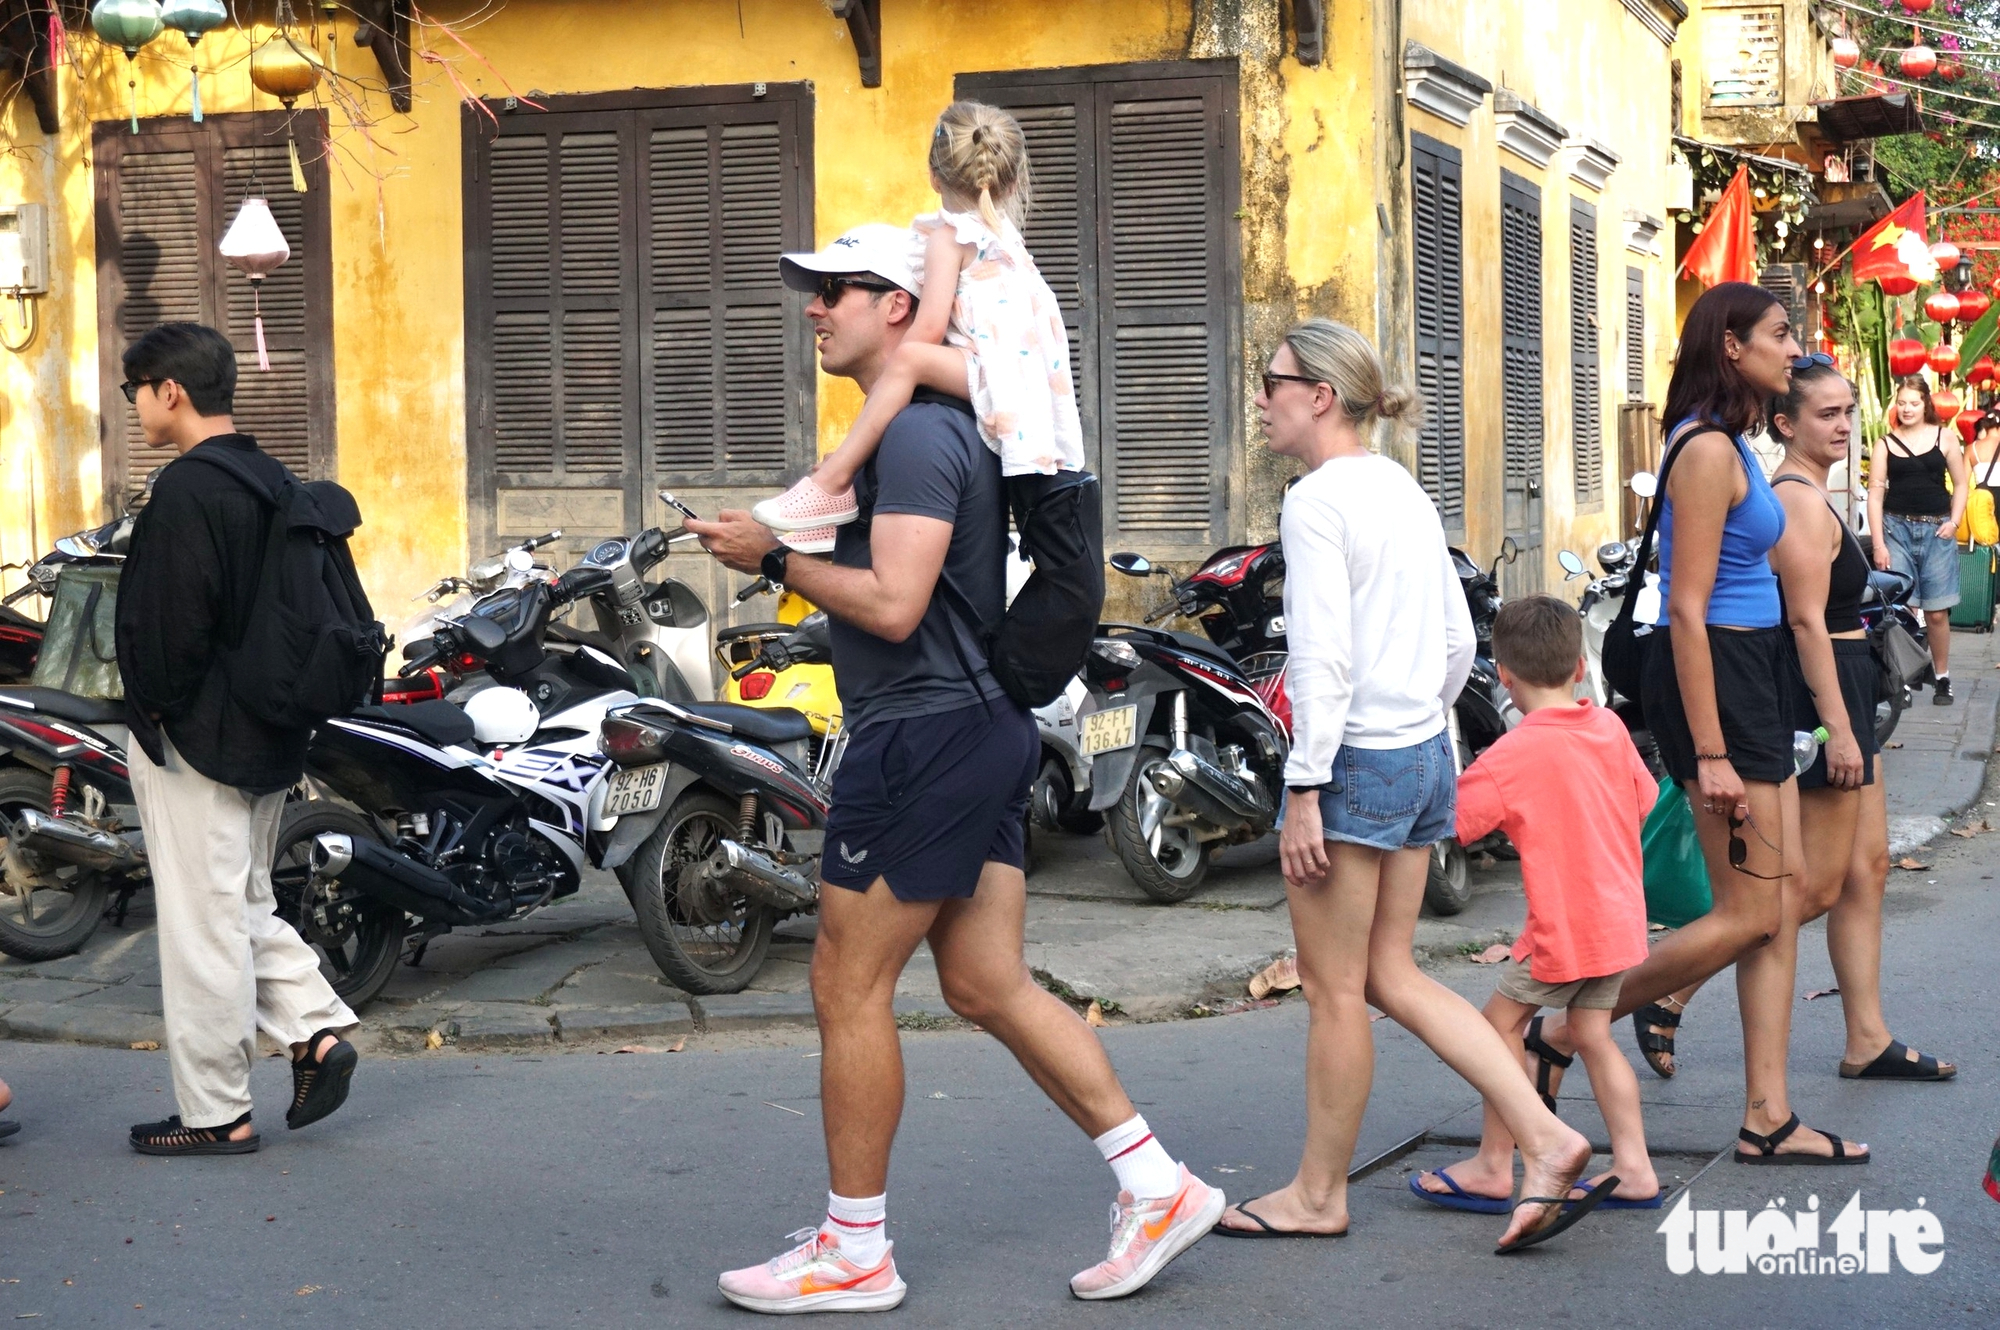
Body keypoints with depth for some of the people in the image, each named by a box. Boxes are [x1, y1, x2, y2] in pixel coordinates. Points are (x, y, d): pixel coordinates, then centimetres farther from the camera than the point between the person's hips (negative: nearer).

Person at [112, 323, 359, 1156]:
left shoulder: (186, 488, -17)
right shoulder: (273, 480, 10)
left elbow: (174, 620, -22)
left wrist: (155, 710, -8)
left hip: (194, 741, -9)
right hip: (270, 739, 9)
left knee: (203, 926, -1)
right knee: (244, 905, 22)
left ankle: (215, 1113, 7)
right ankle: (316, 1029, 10)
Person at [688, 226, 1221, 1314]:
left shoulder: (915, 431, -14)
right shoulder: (936, 424, 19)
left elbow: (893, 605, -22)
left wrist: (773, 558, -13)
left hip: (930, 733, -10)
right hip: (977, 730, 10)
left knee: (848, 989, -1)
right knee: (988, 986, 11)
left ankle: (854, 1253, 9)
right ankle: (1156, 1186, 12)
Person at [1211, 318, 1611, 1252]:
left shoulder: (1317, 500, -13)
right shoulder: (1405, 491, 13)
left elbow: (1324, 658, -20)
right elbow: (1459, 641, 16)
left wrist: (1304, 788, -18)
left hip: (1353, 758, -9)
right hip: (1425, 755, 9)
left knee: (1334, 990, 4)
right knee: (1389, 974, 14)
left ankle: (1319, 1194, 17)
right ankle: (1546, 1140, 7)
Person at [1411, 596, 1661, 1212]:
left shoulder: (1514, 755, -16)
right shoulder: (1611, 728, 4)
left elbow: (1450, 821, -14)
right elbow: (1642, 800, 18)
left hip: (1564, 925, -7)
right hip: (1620, 916, 7)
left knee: (1501, 1021, 4)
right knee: (1592, 1034, 14)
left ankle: (1494, 1166, 6)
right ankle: (1634, 1168, 13)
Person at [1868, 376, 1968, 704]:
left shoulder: (1944, 438, 5)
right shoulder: (1886, 444, 4)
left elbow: (1961, 485, 10)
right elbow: (1875, 493, 0)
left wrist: (1954, 521, -5)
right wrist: (1878, 543, -7)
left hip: (1936, 530, 0)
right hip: (1897, 528, 0)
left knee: (1937, 612, 3)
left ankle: (1943, 678, 14)